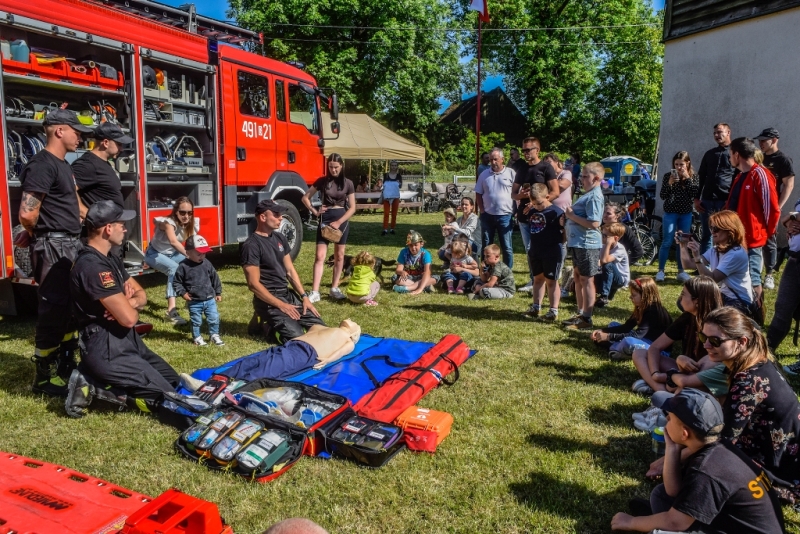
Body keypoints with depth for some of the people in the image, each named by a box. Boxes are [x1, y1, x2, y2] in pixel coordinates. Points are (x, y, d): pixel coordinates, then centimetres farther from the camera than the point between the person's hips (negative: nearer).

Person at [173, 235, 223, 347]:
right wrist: (182, 292, -13)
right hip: (194, 302, -3)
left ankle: (214, 335, 24)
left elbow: (215, 278, 9)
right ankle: (197, 337, 28)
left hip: (210, 299, 3)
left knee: (214, 318, 6)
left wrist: (218, 293, 12)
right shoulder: (183, 267, -11)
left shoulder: (207, 264, 0)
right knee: (196, 321, 10)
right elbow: (177, 281, -2)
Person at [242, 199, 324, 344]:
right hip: (268, 300, -8)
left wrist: (304, 296, 2)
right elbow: (253, 284, -18)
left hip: (287, 294, 8)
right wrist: (281, 305, -18)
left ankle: (276, 321, 17)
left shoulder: (279, 238, 9)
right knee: (296, 337, -22)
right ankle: (263, 324, 5)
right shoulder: (251, 245, -15)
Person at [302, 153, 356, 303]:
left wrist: (338, 222, -12)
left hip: (342, 219, 1)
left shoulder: (348, 183, 0)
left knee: (339, 256, 7)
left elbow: (352, 208, -2)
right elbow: (305, 197, 8)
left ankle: (334, 288, 19)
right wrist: (315, 211, -4)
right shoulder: (322, 181, 0)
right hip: (325, 218, -1)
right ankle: (315, 292, -9)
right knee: (320, 256, -7)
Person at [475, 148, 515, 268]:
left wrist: (515, 211, -8)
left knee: (507, 247, 4)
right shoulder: (484, 174, 7)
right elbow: (478, 194, 11)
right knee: (486, 245, 11)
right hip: (487, 215, 3)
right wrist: (482, 210, 1)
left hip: (505, 215, -3)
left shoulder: (511, 173, -1)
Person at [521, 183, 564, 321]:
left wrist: (563, 226, -34)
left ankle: (554, 310, 11)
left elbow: (565, 233, -15)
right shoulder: (532, 211, 6)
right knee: (538, 279, 16)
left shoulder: (556, 212, -14)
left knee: (551, 281, 2)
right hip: (535, 252, 7)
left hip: (552, 253, -7)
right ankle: (536, 307, 26)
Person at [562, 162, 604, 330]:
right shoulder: (588, 194, 14)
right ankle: (580, 313, 28)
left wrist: (572, 216, -18)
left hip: (587, 243, -10)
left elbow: (594, 223, -25)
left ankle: (586, 318, 6)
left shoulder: (594, 197, -17)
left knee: (586, 280, -2)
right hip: (578, 242, 10)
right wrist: (570, 214, 6)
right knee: (578, 277, 17)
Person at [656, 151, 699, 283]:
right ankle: (660, 271, 3)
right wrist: (669, 183, -20)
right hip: (670, 213, -2)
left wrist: (687, 178, -15)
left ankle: (681, 271, 16)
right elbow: (662, 196, -6)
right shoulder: (668, 176, -2)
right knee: (667, 242, -5)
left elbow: (695, 194, -12)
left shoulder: (693, 177, 2)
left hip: (686, 214, 2)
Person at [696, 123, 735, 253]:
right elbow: (701, 177, 17)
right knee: (707, 236, 7)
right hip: (707, 200, 4)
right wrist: (696, 198, 8)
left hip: (725, 201, -4)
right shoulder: (709, 153, 16)